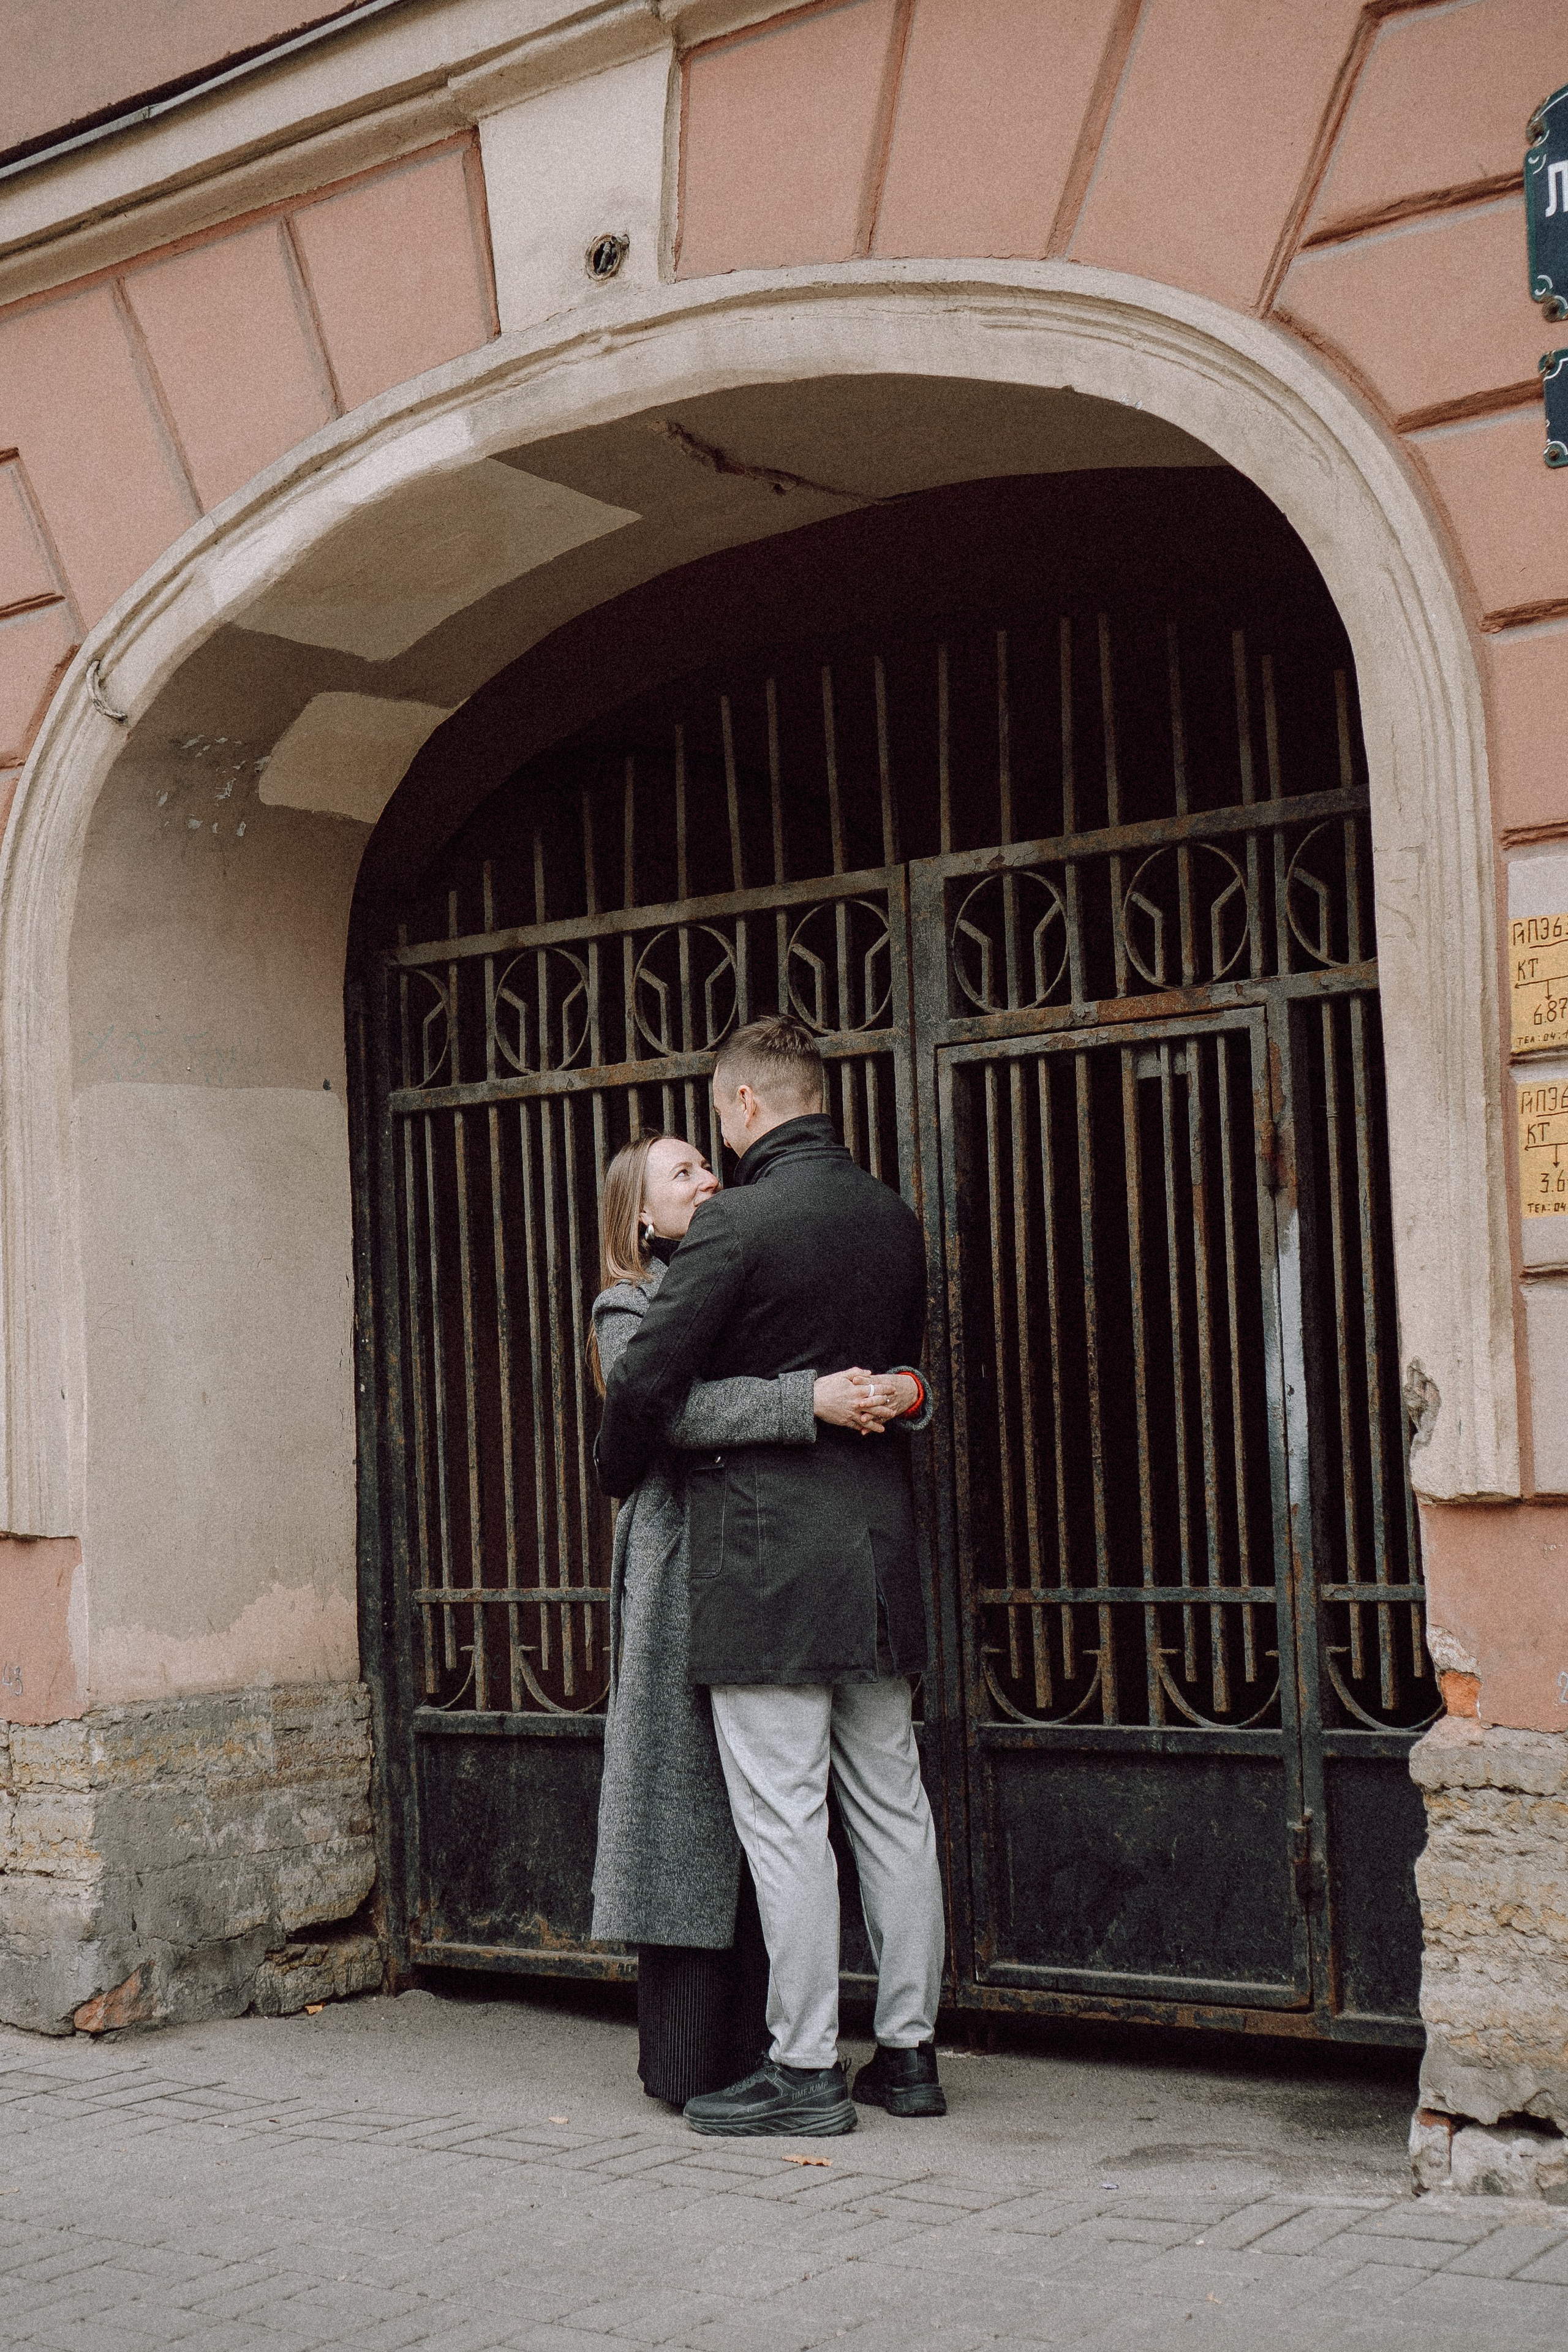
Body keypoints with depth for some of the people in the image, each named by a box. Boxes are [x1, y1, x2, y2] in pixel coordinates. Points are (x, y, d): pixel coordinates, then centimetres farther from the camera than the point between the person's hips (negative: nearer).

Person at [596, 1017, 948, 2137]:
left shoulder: (738, 1222, -12)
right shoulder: (894, 1218, 9)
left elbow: (646, 1379, -13)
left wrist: (620, 1474, 5)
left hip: (768, 1553, -7)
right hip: (880, 1540, 7)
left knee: (785, 1817, -1)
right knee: (893, 1806, 12)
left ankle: (805, 2069, 4)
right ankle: (910, 2051, 19)